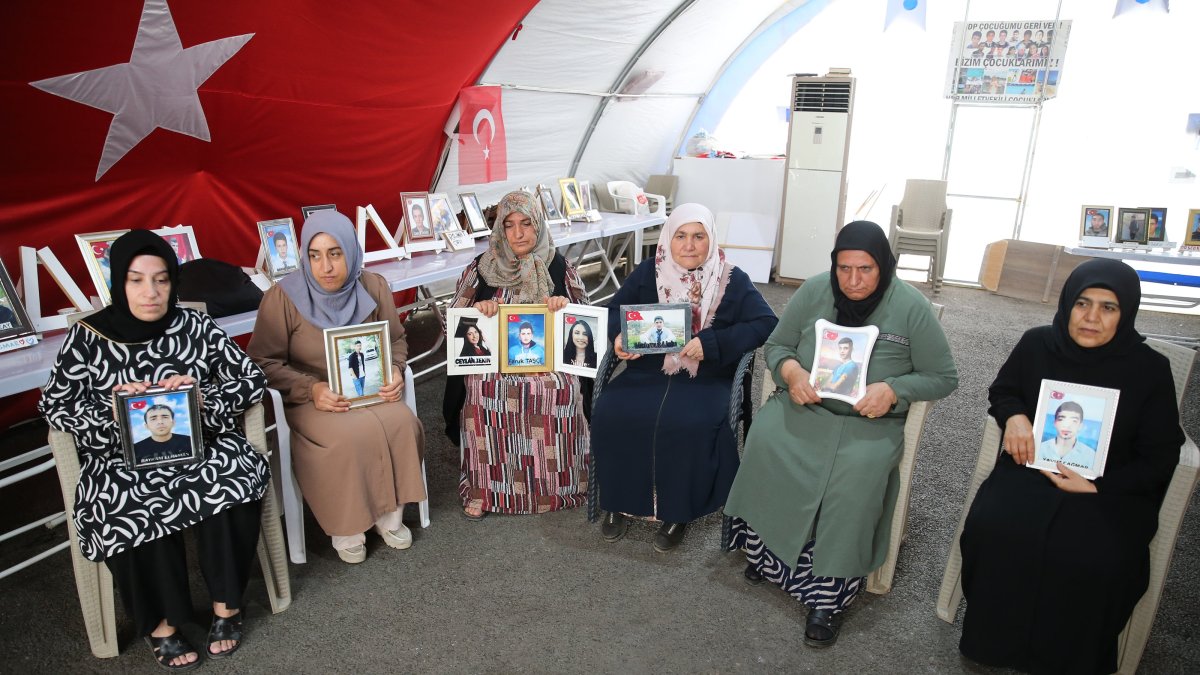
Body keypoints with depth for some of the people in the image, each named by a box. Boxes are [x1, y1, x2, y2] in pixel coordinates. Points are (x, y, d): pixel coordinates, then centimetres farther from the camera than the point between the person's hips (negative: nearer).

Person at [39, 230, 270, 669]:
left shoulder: (196, 327, 0)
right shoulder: (87, 338, 0)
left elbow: (252, 381, 1)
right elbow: (54, 406, 3)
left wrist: (202, 397, -18)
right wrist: (112, 406, -17)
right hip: (122, 459, 0)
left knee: (237, 477, -29)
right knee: (131, 508, -31)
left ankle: (226, 603, -10)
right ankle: (160, 623, -8)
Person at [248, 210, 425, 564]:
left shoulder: (374, 287, -3)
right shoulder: (283, 297, -13)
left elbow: (396, 339, 9)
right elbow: (265, 362, -9)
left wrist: (395, 371, -11)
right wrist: (311, 389, -23)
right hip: (309, 398, -3)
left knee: (401, 424, -25)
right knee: (352, 436, -31)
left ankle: (389, 512, -2)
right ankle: (345, 526, -6)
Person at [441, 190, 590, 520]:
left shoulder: (558, 267, 8)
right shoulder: (481, 268, 9)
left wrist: (564, 305, -12)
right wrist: (479, 308, -12)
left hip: (550, 359, 0)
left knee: (559, 388, -32)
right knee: (482, 387, -32)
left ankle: (554, 485, -10)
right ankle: (483, 489, -16)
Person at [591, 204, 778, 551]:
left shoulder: (732, 280, 1)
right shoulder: (648, 272, 8)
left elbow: (766, 323, -8)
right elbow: (615, 310, 12)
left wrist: (712, 343, -20)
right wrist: (619, 337, -12)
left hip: (706, 379, -2)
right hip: (647, 371, 3)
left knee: (688, 426, -32)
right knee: (610, 415, -23)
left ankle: (677, 511, -6)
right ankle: (620, 502, 1)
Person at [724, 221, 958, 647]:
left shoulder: (911, 308, -5)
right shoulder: (814, 291, 1)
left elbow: (943, 378, 1)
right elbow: (776, 345, 9)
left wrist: (894, 389, -17)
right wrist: (791, 371, -14)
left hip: (871, 421, -2)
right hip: (804, 405, 2)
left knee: (857, 473, -33)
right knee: (765, 440, -29)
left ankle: (828, 595, -18)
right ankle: (766, 548, -8)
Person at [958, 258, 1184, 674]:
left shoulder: (1150, 369, -5)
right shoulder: (1037, 344, 0)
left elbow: (1160, 457, 0)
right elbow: (1002, 390, 17)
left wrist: (1097, 486, -15)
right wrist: (1014, 416, -8)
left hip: (1113, 488, -1)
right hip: (1032, 470, 1)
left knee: (1099, 562, -29)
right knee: (992, 527, -28)